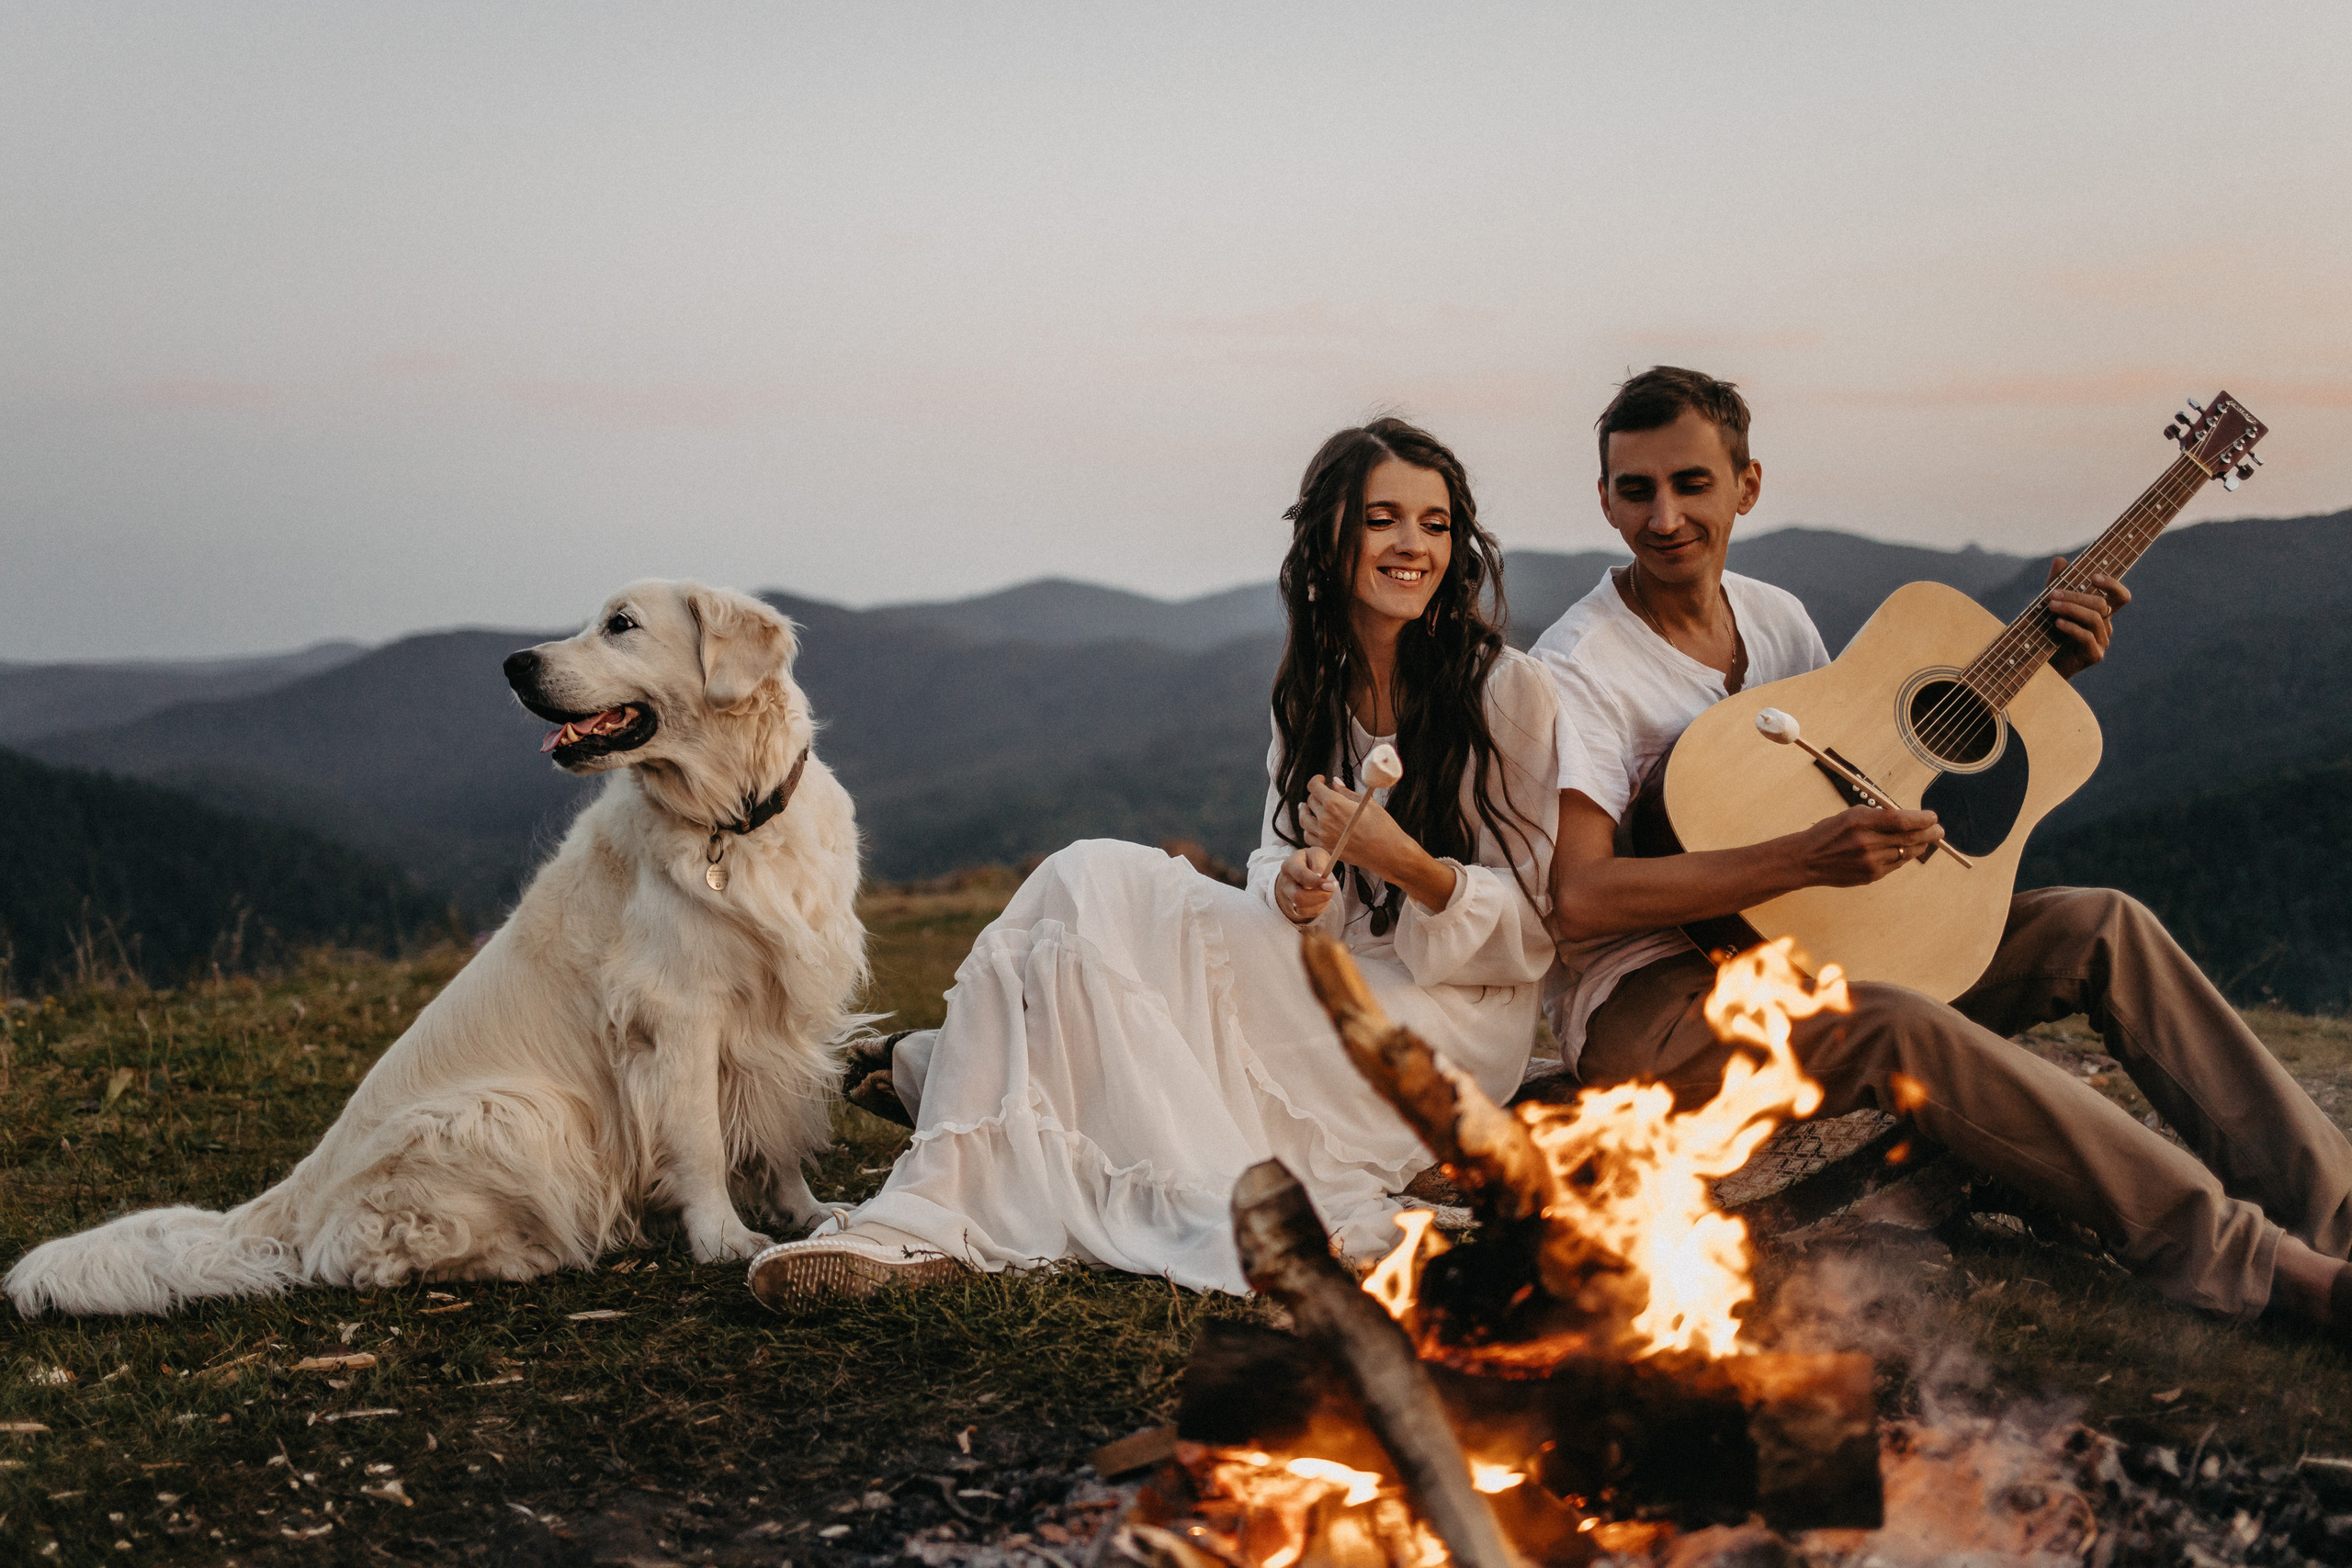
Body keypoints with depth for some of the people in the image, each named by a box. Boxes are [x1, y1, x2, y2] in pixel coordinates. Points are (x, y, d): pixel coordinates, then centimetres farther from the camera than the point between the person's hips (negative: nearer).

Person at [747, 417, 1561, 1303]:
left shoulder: (1506, 689, -6)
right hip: (1328, 992, 6)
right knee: (1088, 885, -19)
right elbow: (1284, 869, 7)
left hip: (1450, 1027, -6)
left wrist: (1407, 865, -24)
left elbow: (1532, 931, -5)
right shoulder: (1312, 689, 10)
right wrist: (1297, 889, -18)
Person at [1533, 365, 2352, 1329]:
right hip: (1653, 1001, -8)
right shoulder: (1578, 669, -14)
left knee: (2101, 927, -7)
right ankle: (2268, 1268, -34)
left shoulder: (1775, 617, 11)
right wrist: (1804, 860, -34)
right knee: (1900, 1028, -35)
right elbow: (1577, 898, -26)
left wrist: (2033, 666, 6)